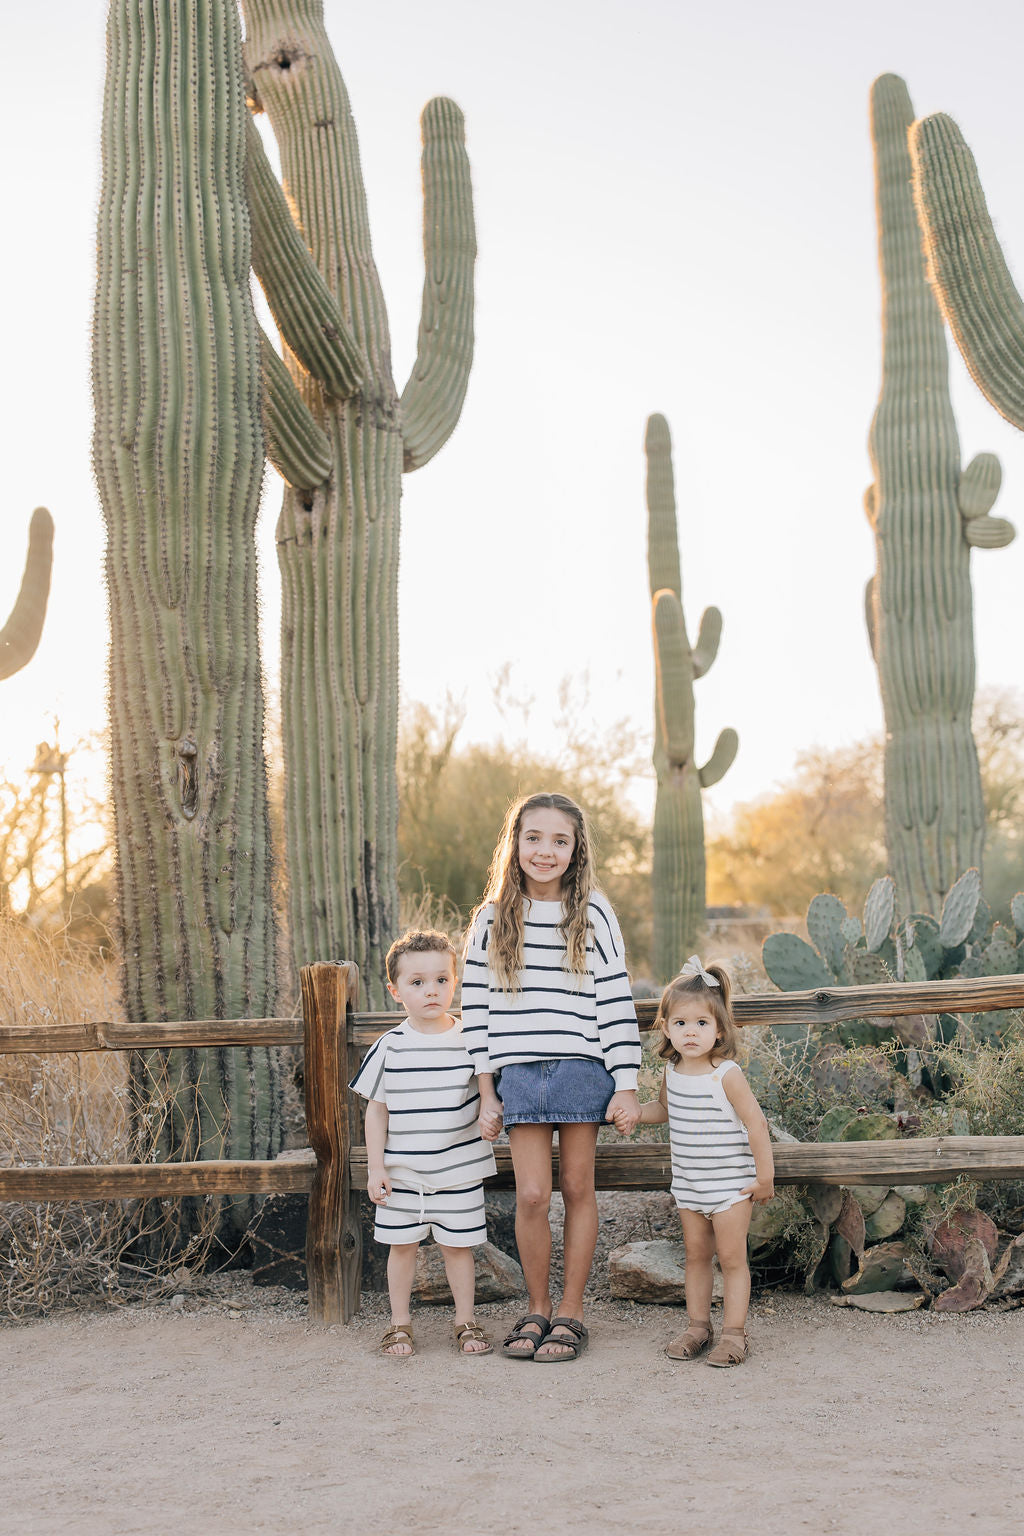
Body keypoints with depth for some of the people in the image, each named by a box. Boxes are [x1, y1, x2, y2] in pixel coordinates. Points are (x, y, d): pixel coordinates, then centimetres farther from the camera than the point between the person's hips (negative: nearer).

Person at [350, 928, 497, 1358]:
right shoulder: (389, 1047, -4)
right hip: (401, 1172, 0)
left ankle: (465, 1322, 24)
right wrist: (376, 1167, -1)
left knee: (457, 1244, 7)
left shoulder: (470, 1041, -4)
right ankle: (400, 1324, 25)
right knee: (402, 1244, 10)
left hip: (458, 1170, 0)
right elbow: (376, 1110, 2)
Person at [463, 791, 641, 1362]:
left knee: (578, 1187, 6)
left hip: (582, 1070, -1)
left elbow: (617, 1003, 0)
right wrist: (487, 1094, 3)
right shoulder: (493, 919, 4)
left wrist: (626, 1087, -4)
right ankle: (537, 1309, 16)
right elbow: (476, 1006, 6)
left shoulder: (594, 916, 1)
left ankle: (571, 1311, 19)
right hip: (519, 1074, 1)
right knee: (532, 1194, -2)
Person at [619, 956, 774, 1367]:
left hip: (730, 1183, -6)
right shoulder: (672, 1072, 0)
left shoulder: (726, 1075, -18)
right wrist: (634, 1113, 3)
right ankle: (697, 1327, 22)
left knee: (731, 1257, 1)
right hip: (687, 1183, 6)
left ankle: (733, 1333, 9)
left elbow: (756, 1123, -15)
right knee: (696, 1255, 12)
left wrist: (765, 1178, -12)